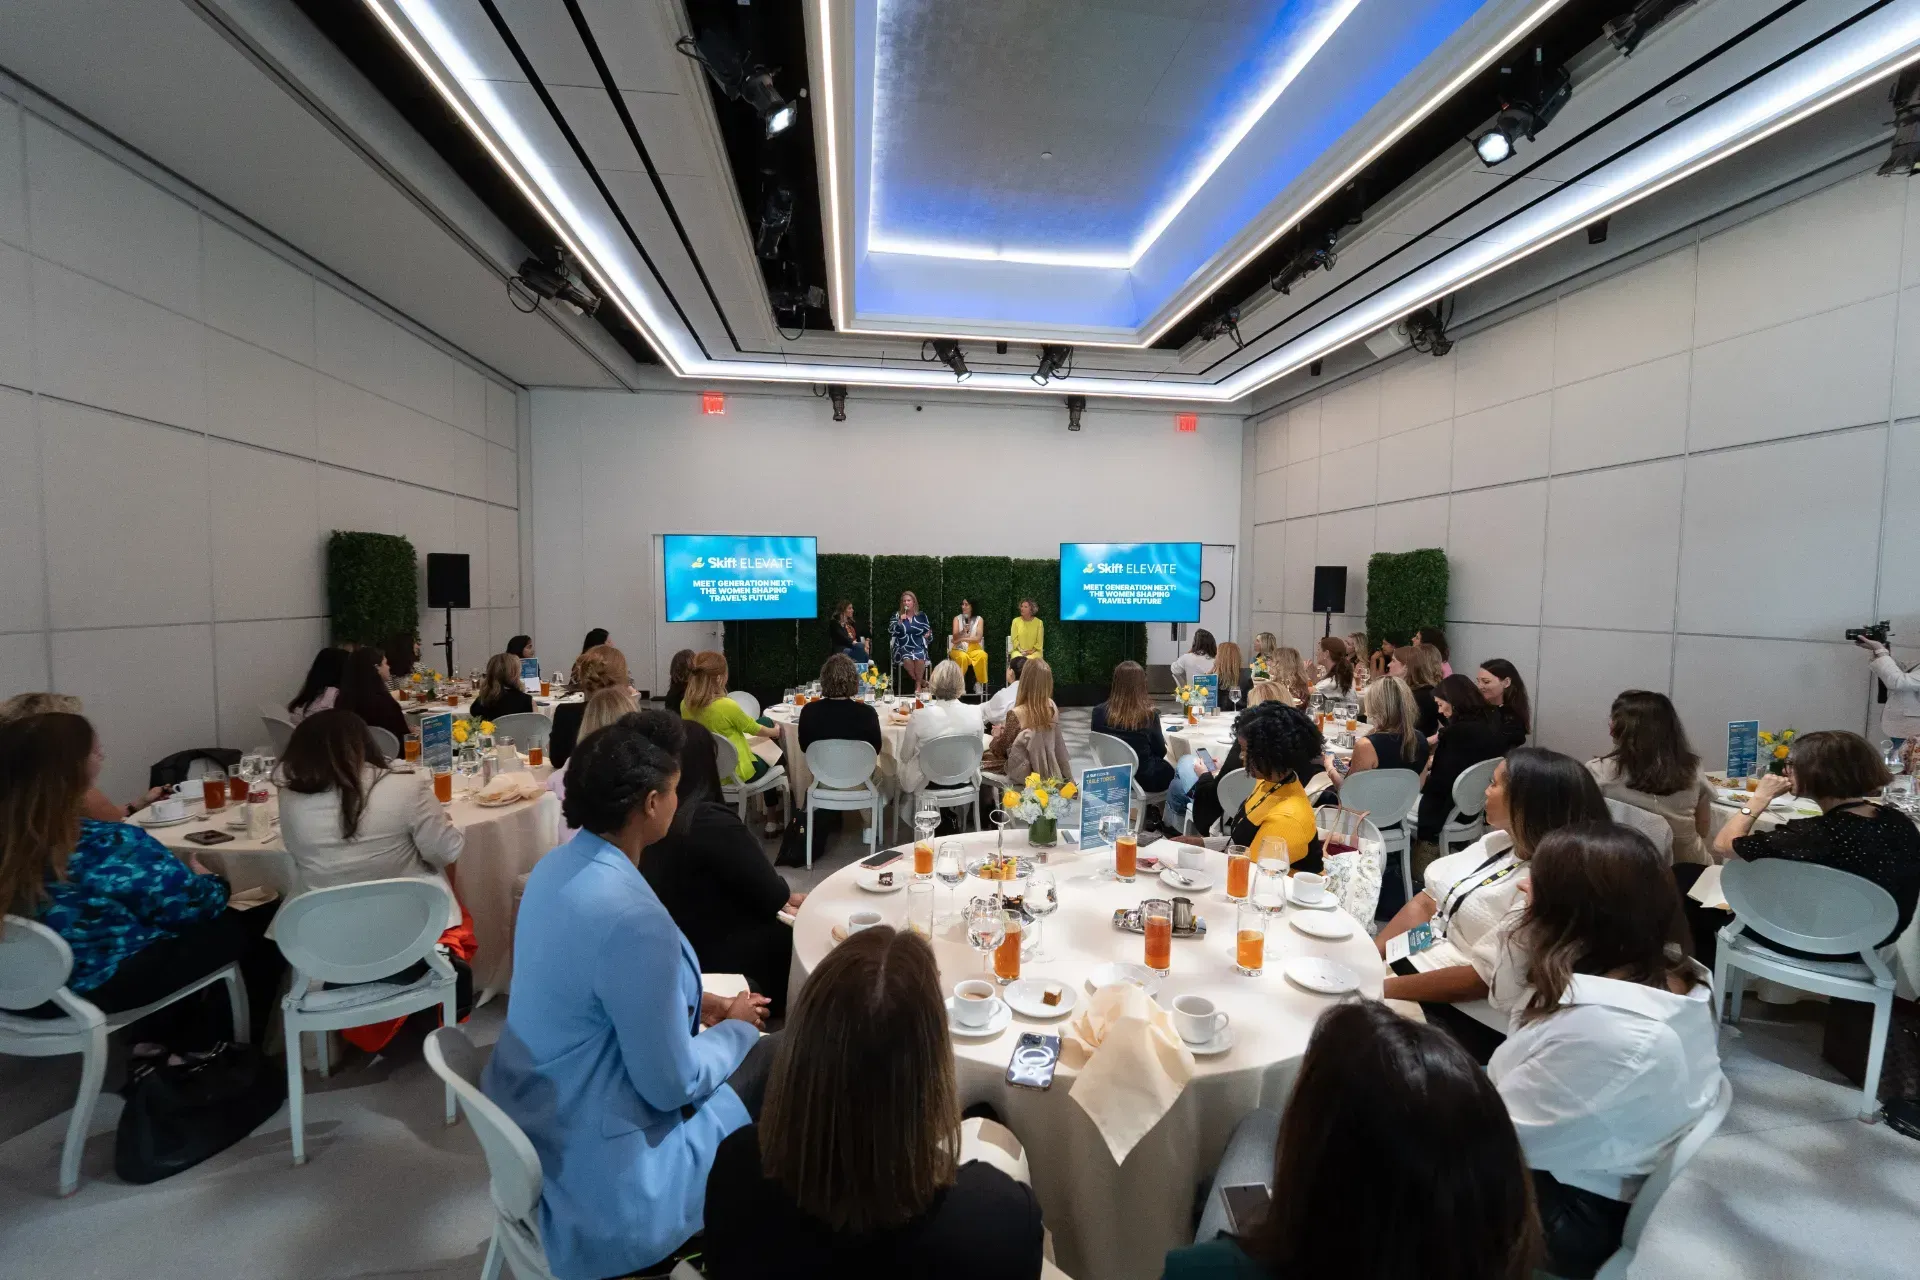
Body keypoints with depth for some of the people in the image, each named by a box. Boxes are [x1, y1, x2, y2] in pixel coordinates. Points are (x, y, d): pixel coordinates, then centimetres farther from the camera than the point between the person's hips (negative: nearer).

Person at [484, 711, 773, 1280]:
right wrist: (736, 1028, -6)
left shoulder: (560, 865, -5)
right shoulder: (634, 918, -34)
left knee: (760, 1051, 18)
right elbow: (672, 1086, -23)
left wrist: (697, 1003, 4)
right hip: (596, 1172, -8)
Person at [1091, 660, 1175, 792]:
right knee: (1170, 770, 30)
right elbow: (1160, 752, -7)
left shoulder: (1099, 712, -15)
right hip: (1143, 778, -4)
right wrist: (1163, 740, 16)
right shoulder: (1149, 715, -23)